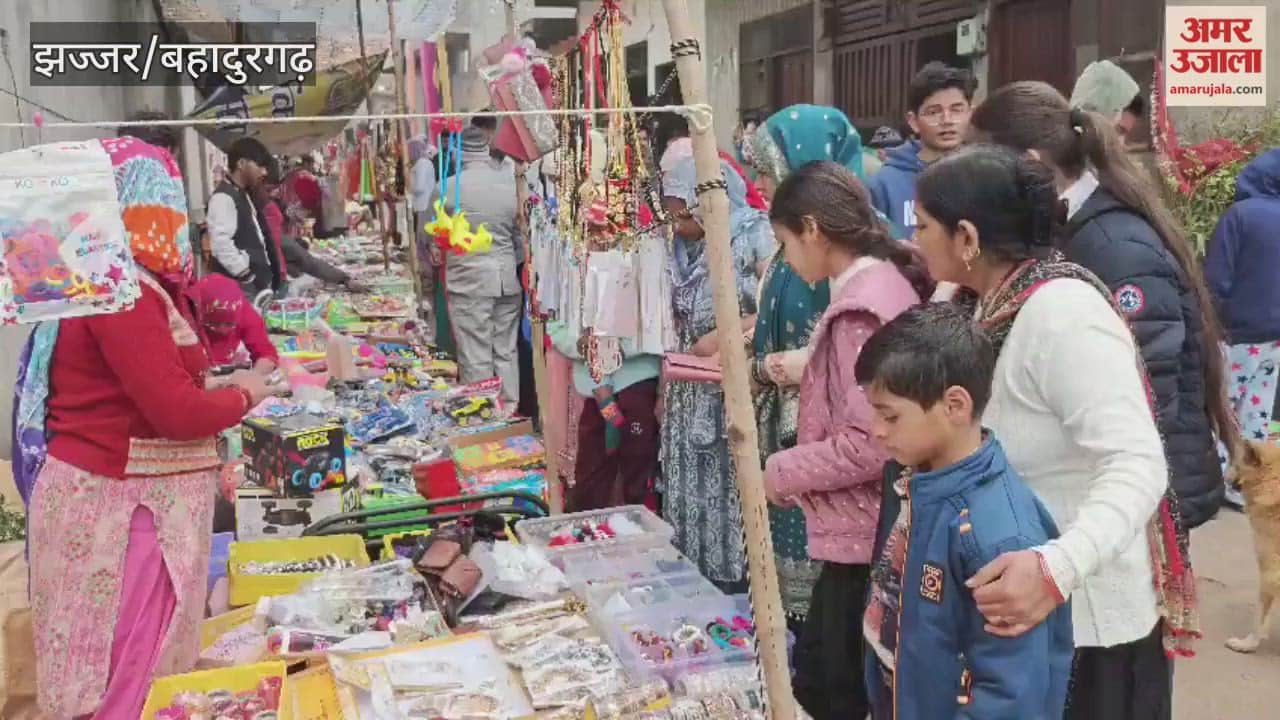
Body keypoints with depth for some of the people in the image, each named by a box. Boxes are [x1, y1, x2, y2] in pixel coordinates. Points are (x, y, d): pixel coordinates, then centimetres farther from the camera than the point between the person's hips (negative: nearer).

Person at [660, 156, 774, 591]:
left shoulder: (754, 234, -9)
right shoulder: (685, 250, 11)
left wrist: (724, 336, -17)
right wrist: (665, 392, 11)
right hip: (691, 394, 7)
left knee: (736, 491, -3)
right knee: (690, 492, 10)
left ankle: (744, 585, 10)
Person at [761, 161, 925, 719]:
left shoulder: (860, 307, -20)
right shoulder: (888, 282, 9)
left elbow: (868, 443, -25)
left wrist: (780, 472, -14)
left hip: (863, 532, -9)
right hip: (865, 526, 9)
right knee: (821, 674, 19)